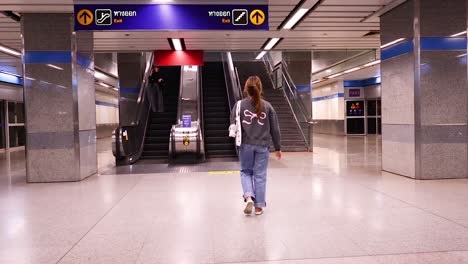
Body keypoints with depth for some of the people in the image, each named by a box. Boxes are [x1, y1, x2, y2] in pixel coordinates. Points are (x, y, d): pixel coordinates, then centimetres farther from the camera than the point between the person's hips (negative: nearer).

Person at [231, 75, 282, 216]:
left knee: (245, 172, 17)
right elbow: (275, 129, 3)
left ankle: (249, 197, -4)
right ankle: (259, 205, 15)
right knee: (260, 175, 9)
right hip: (262, 146, 1)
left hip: (246, 145, 0)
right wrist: (277, 147, 12)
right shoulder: (267, 106, -1)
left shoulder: (240, 104, -5)